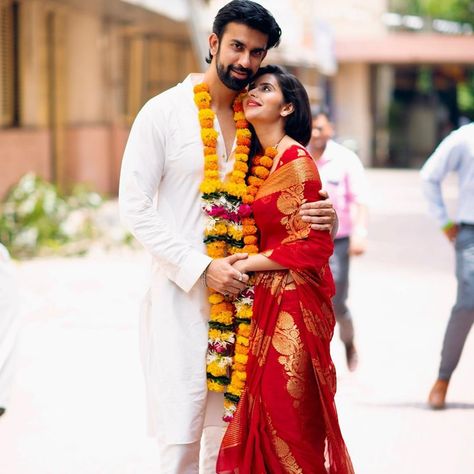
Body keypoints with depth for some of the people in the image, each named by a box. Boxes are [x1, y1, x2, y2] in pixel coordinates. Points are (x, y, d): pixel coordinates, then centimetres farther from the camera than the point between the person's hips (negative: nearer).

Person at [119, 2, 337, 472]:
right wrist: (201, 267, -15)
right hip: (181, 294, -5)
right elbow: (134, 207, -9)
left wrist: (316, 216, -6)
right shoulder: (164, 112, -5)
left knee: (227, 433, 9)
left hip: (236, 292, 5)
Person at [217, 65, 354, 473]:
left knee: (288, 424, -1)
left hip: (291, 305, -8)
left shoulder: (295, 161, -14)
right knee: (264, 419, 11)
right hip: (266, 302, 8)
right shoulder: (261, 159, 12)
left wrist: (244, 266, -11)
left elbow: (312, 245, -17)